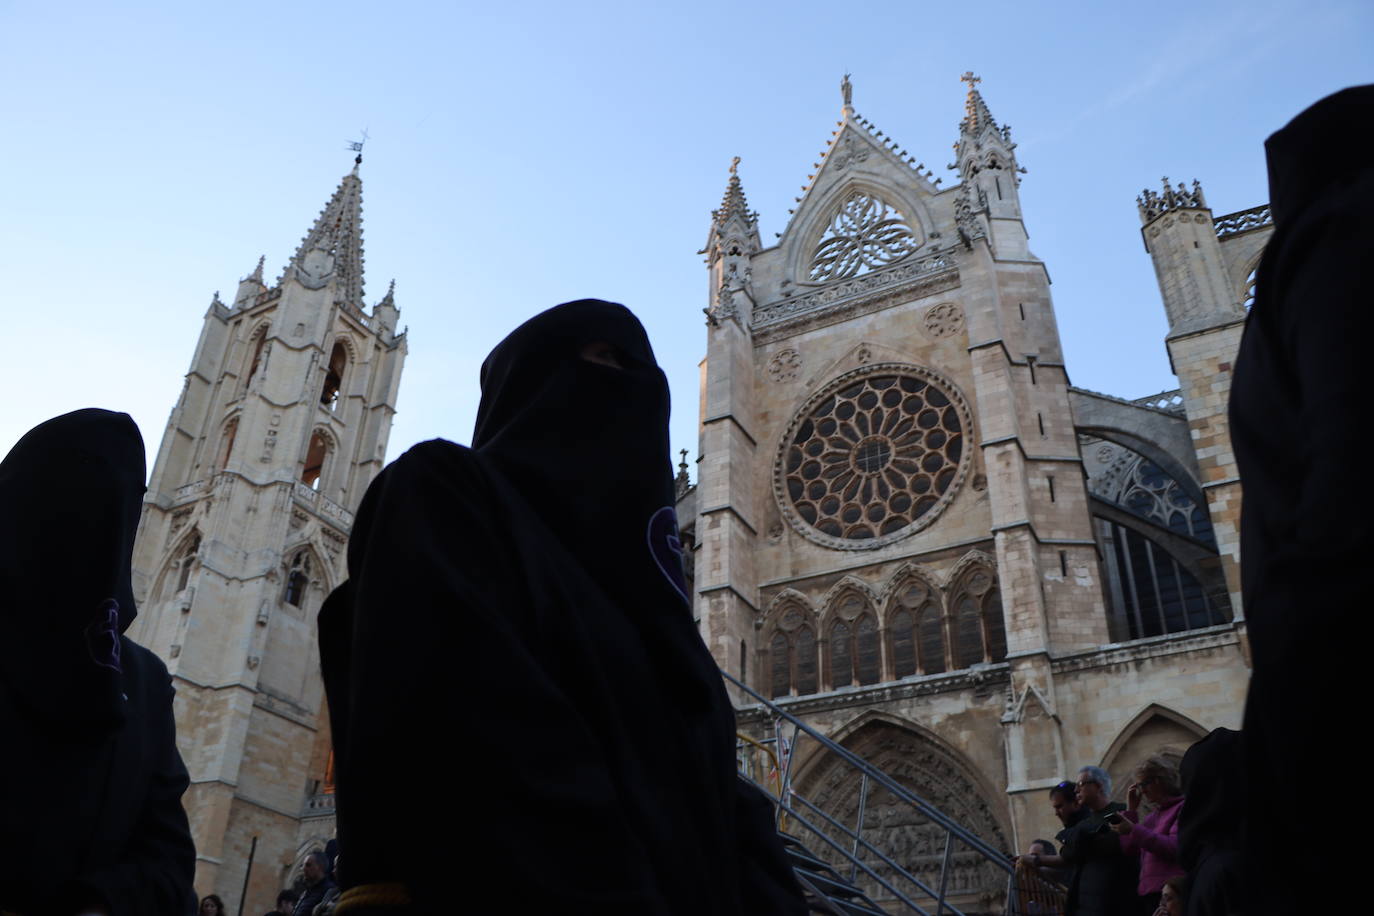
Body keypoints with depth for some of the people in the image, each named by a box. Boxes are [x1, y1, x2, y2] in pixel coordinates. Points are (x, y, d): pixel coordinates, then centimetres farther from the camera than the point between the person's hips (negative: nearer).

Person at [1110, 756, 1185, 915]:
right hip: (1147, 895, 8)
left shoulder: (1183, 807, -4)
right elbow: (1129, 849, 12)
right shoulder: (1153, 816, 20)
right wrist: (1131, 810, 9)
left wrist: (1134, 830, -20)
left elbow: (1175, 847, -18)